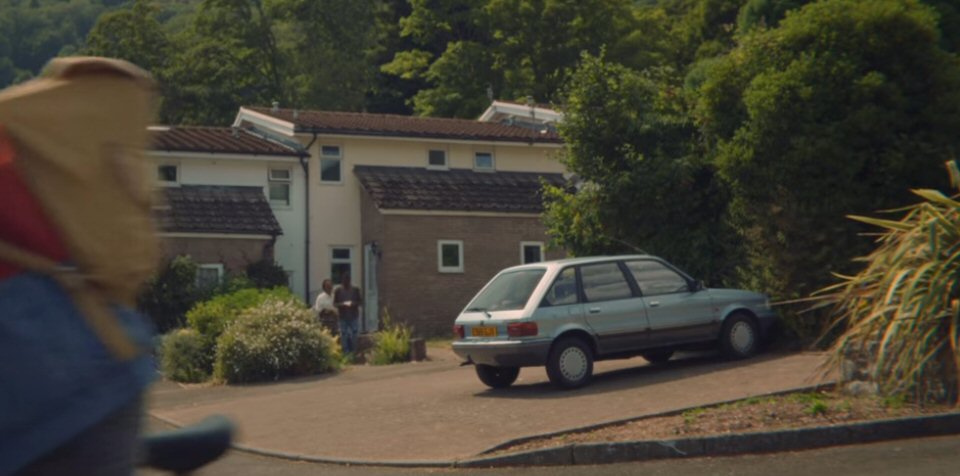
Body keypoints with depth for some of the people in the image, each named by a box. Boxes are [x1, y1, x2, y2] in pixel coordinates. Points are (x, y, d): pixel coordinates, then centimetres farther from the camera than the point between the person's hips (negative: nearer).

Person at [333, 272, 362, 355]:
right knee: (344, 335, -2)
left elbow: (361, 301, 5)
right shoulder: (338, 290, -2)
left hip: (354, 316, 1)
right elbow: (335, 303, 0)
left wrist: (353, 303, -15)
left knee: (354, 334, 2)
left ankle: (353, 352, 12)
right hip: (343, 317, -1)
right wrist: (343, 304, -19)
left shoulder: (355, 289, 1)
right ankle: (345, 352, 5)